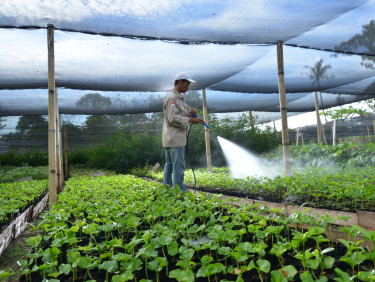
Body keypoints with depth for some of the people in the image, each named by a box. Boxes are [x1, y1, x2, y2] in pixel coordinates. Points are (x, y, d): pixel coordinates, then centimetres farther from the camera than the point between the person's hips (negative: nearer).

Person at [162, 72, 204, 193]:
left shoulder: (179, 98, 20)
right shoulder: (172, 98, -12)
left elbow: (181, 116, 22)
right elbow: (173, 118, -20)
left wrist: (190, 113, 1)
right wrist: (191, 119, -17)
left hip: (172, 139, 11)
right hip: (175, 138, -11)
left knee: (169, 165, 13)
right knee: (178, 166, -9)